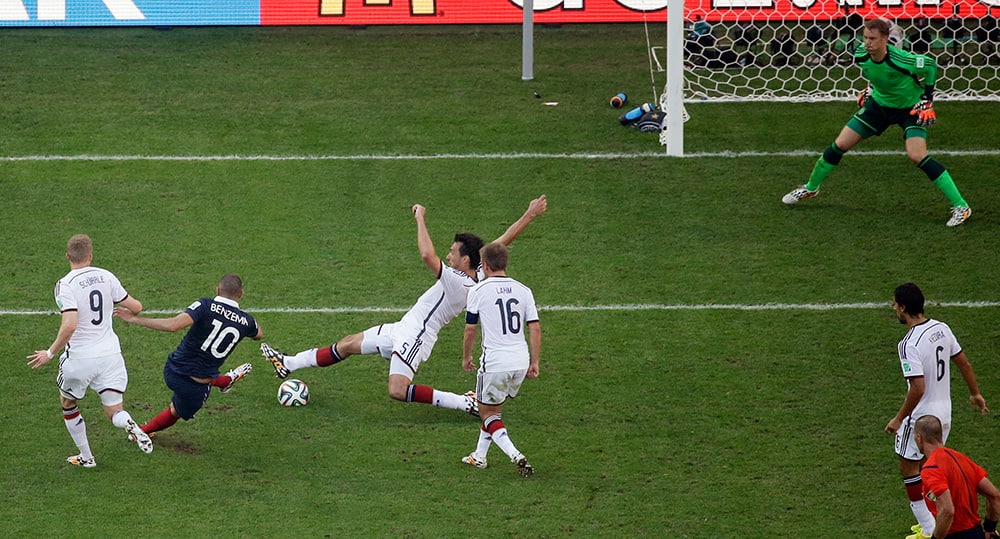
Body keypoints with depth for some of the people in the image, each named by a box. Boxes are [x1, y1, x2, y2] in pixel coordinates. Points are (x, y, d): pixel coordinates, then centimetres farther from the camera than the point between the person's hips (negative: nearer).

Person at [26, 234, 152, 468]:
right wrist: (135, 305, 31)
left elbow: (70, 325, -26)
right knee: (115, 412, 8)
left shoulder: (66, 285, -15)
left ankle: (86, 457, 26)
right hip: (110, 355, 3)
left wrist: (50, 353, -14)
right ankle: (130, 425, -27)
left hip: (80, 358, -3)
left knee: (68, 404, 23)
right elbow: (135, 307, 6)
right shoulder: (106, 277, 0)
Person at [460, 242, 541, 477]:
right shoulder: (523, 291, 5)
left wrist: (466, 357, 15)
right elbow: (535, 328, 3)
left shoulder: (478, 291, -5)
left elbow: (470, 330, -1)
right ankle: (479, 456, 30)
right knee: (495, 407, 24)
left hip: (495, 364, -5)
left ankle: (515, 455, -13)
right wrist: (534, 363, 10)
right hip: (521, 363, 5)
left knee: (487, 411, 8)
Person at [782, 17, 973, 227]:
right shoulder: (861, 56, -18)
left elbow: (930, 65, -15)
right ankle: (810, 188, 30)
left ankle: (960, 206, -19)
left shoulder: (901, 60, -34)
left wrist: (927, 97, -15)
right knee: (840, 145, 5)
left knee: (916, 155, -25)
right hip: (879, 104, 6)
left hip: (910, 108, -6)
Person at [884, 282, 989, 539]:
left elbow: (918, 388, -28)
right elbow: (964, 364, 8)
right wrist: (975, 394, 22)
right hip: (944, 411, 8)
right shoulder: (941, 329, -1)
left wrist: (899, 419, -18)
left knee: (908, 468, 7)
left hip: (921, 416, -8)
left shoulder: (909, 345, -25)